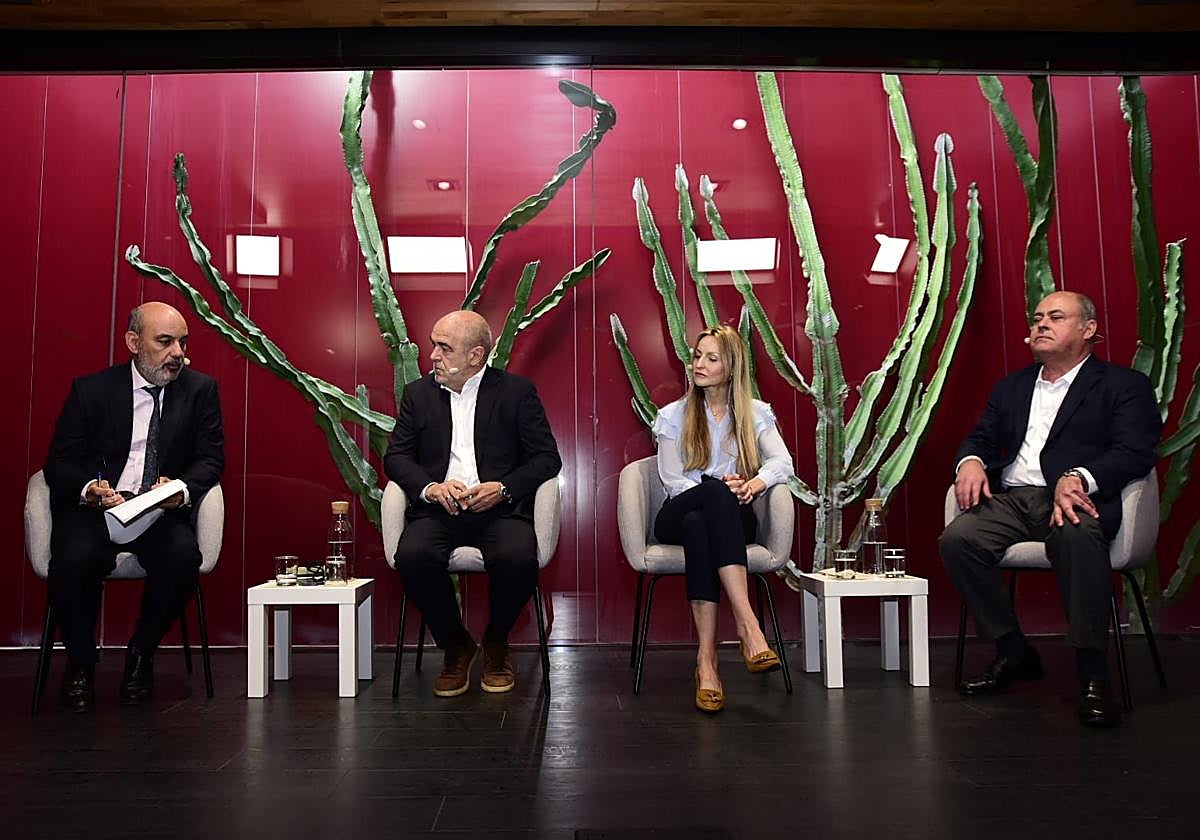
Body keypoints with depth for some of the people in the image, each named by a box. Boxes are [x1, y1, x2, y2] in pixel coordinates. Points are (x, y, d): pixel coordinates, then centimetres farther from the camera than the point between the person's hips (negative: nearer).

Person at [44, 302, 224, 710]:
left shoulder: (201, 389, 6)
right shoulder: (90, 389, 4)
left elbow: (211, 458, 4)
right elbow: (59, 462, 3)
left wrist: (182, 489, -19)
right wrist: (89, 489, -21)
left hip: (162, 511, 1)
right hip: (91, 508, 0)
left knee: (184, 555, -31)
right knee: (75, 558, -32)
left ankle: (140, 654, -2)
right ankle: (80, 662, -1)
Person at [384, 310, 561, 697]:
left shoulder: (517, 391, 8)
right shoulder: (417, 393, 16)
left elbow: (547, 457, 4)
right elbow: (396, 456, 11)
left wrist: (503, 488, -13)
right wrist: (430, 488, -10)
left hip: (498, 508, -2)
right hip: (438, 508, 2)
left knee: (518, 558, -32)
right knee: (412, 556, -30)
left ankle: (496, 643, 3)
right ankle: (455, 646, -1)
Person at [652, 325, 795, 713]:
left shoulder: (755, 413, 13)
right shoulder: (674, 415, 11)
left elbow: (782, 462, -4)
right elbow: (673, 481, 0)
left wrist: (757, 482, -27)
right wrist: (721, 487, -18)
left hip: (731, 519, 1)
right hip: (678, 517, 0)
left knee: (700, 525, -38)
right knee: (714, 493, -37)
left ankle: (706, 659, -45)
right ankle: (748, 626, -47)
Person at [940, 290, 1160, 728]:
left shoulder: (1124, 385, 10)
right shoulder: (1011, 386, 27)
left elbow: (1135, 451, -5)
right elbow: (982, 437, 23)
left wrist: (1077, 478, -24)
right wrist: (971, 461, -4)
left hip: (1074, 497, -4)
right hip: (1010, 498, 5)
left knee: (1075, 534, -40)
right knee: (956, 538, -25)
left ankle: (1093, 674, -28)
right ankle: (1013, 652, -10)